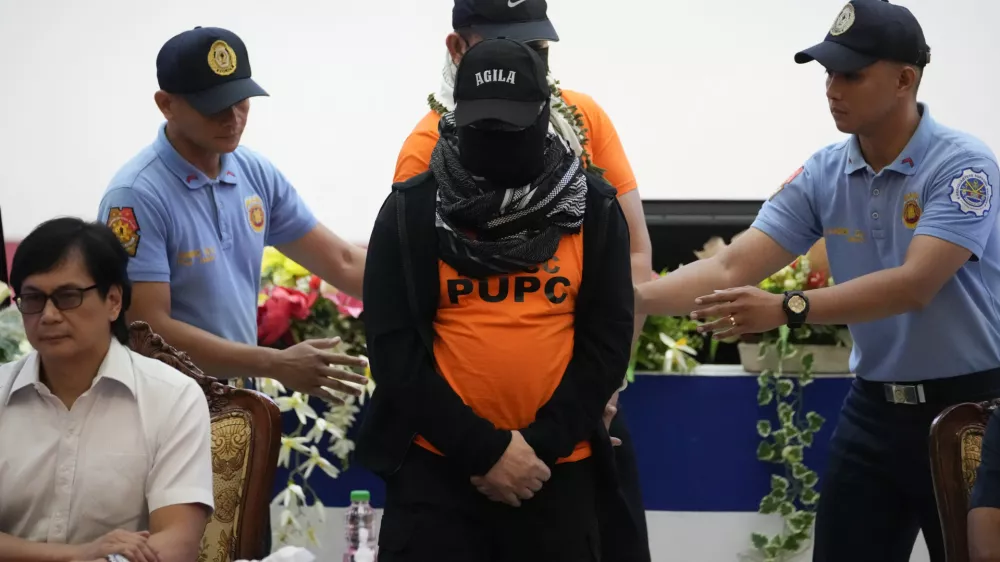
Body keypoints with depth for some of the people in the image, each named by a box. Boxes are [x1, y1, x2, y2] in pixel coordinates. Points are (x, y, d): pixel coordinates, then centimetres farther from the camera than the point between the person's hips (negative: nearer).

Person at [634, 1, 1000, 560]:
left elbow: (914, 285, -26)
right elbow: (732, 268, -5)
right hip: (876, 409, 5)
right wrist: (631, 298, -19)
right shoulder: (822, 176, 1)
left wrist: (788, 309, -34)